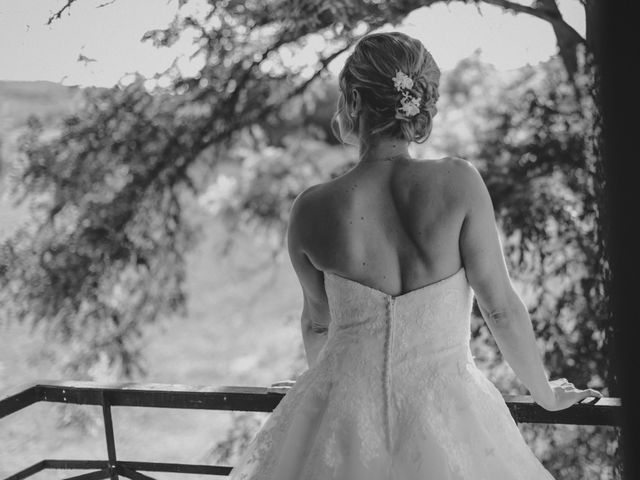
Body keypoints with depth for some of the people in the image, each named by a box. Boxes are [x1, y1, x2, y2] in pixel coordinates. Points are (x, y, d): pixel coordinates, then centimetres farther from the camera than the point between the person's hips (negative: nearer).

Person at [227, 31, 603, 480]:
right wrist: (546, 393, 9)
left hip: (341, 416, 0)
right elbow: (502, 308, -9)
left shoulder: (312, 211, -11)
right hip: (445, 415, 0)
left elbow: (317, 323, 4)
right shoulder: (459, 183, -15)